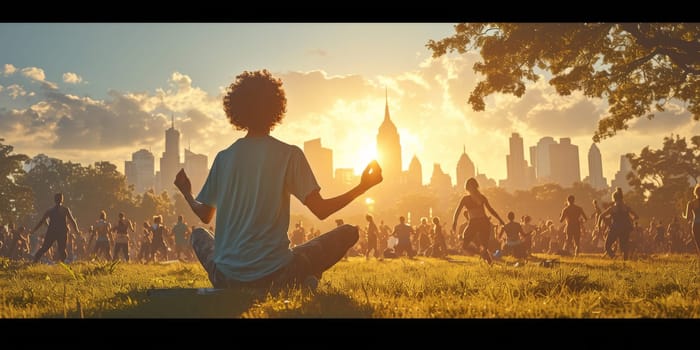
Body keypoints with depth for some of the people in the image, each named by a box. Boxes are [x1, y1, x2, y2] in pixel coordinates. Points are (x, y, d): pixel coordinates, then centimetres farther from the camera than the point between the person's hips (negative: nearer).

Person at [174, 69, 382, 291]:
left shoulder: (223, 157, 3)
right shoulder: (289, 155, -6)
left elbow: (205, 215, 13)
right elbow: (320, 210, -9)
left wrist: (186, 192, 35)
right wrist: (363, 187, 4)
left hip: (226, 279, 3)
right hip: (275, 274, -3)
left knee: (199, 235, 35)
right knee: (348, 232, 13)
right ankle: (303, 283, -5)